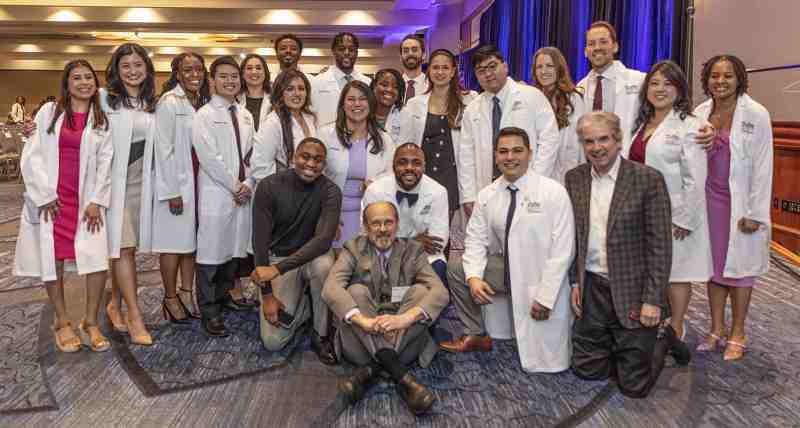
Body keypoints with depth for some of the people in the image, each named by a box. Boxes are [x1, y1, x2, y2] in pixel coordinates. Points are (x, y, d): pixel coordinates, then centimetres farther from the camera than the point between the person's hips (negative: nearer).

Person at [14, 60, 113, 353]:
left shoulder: (102, 119, 7)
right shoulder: (49, 112, 5)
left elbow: (106, 161, 2)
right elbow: (32, 156, 2)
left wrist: (97, 201, -7)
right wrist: (44, 196, -6)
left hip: (87, 200, 0)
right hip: (50, 198, 0)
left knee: (98, 258, -10)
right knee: (53, 260, 4)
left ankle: (91, 321, 7)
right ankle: (62, 322, 20)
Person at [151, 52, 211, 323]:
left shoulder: (203, 102, 8)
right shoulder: (169, 102, -11)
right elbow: (163, 149, -14)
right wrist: (172, 191, -16)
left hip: (198, 181, 6)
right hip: (176, 184, -6)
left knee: (191, 239, 12)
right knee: (174, 241, 2)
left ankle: (187, 293, 22)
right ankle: (170, 299, 14)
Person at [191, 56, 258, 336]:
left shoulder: (246, 116, 14)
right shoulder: (204, 115, -4)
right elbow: (209, 158, -11)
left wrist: (248, 184, -2)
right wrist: (235, 186, -11)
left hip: (243, 193, 6)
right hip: (216, 194, -6)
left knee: (236, 249, 12)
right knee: (211, 251, -3)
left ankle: (223, 295, 28)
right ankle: (209, 311, 4)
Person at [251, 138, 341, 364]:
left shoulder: (330, 191, -16)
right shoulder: (269, 186, -15)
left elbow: (323, 239, -28)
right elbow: (260, 240, -14)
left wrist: (278, 269, -38)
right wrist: (267, 294, -17)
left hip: (311, 256, 0)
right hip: (276, 258, 0)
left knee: (324, 264, -38)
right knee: (273, 341, -13)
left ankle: (321, 335, -14)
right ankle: (302, 305, 20)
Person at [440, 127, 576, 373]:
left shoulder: (553, 192, -14)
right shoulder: (487, 195, 0)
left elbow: (562, 249, -16)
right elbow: (476, 239, 1)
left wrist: (545, 297, -19)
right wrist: (474, 277, -17)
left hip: (541, 280, -4)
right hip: (506, 269, 5)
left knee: (545, 361, -4)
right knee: (456, 268, -7)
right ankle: (476, 335, 9)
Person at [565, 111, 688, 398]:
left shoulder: (649, 179, -12)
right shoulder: (574, 179, 2)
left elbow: (660, 245, -11)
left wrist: (653, 300, -14)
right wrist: (575, 281, 5)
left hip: (632, 291, -4)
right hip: (591, 289, 5)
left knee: (634, 385, 3)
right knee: (586, 369, 13)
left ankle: (665, 340, 32)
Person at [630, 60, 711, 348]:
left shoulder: (688, 126, -9)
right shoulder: (642, 124, 12)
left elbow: (695, 179, -13)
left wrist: (685, 218, -16)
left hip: (674, 213, -6)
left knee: (675, 271, 4)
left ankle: (675, 333, 18)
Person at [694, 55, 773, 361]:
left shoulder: (756, 114, -9)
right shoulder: (700, 113, 2)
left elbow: (763, 166, -10)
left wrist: (755, 213, -13)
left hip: (740, 203, -4)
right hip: (709, 200, 4)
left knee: (739, 266, 6)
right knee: (714, 264, 10)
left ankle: (737, 334, 19)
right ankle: (716, 329, 23)